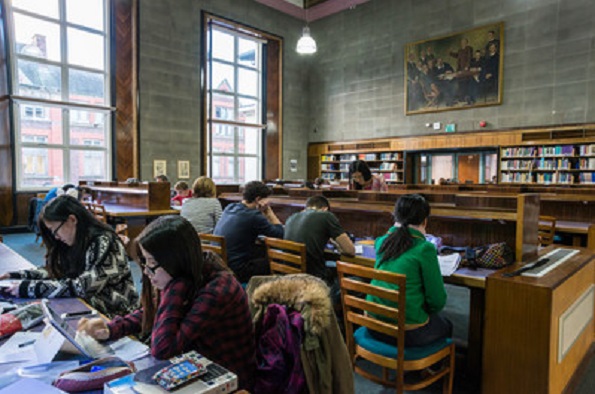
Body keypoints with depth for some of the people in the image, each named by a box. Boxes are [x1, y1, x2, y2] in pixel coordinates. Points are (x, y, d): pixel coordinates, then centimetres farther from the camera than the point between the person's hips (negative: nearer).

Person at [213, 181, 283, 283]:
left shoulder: (229, 208, 7)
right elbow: (280, 233, -8)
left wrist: (263, 213, 5)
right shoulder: (253, 216, -18)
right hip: (235, 271, -9)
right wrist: (268, 211, -2)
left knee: (263, 251, 18)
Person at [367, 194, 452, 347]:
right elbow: (438, 301, -11)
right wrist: (425, 310, 11)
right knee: (446, 326, 26)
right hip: (407, 332, -5)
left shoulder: (381, 242, -1)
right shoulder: (424, 249, -17)